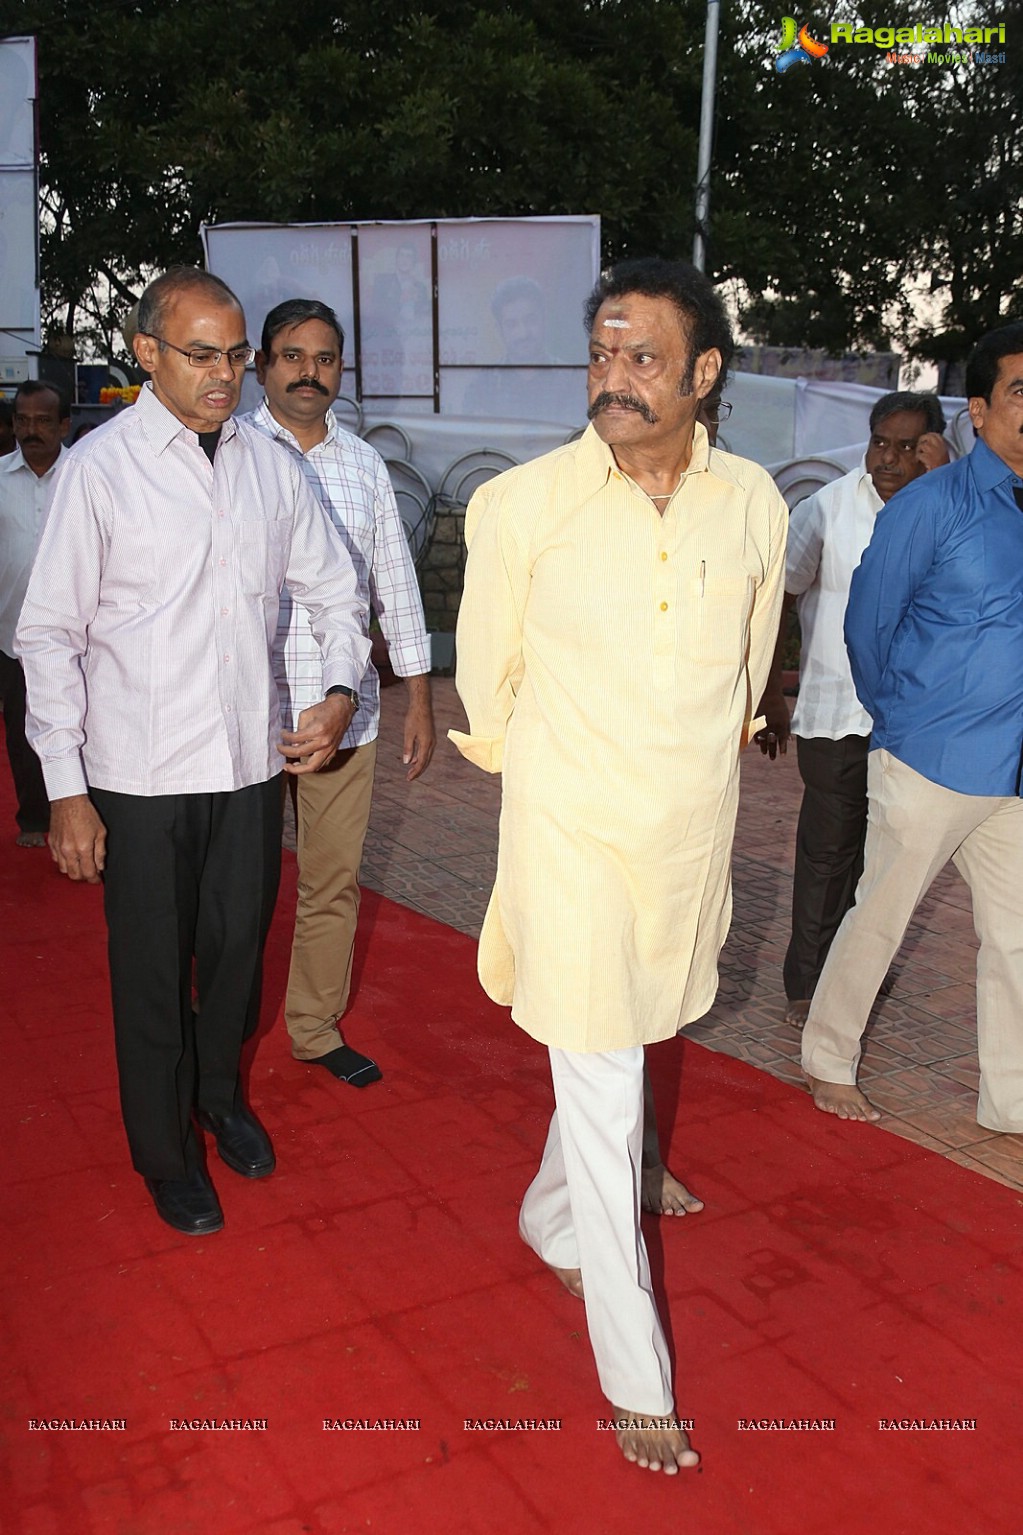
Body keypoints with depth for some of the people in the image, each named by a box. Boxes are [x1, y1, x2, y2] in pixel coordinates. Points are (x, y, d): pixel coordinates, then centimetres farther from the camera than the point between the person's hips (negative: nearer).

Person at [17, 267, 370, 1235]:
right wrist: (65, 789, -9)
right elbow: (50, 634, -7)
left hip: (252, 762, 4)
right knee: (152, 974, 10)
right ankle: (166, 1154, 35)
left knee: (238, 952, 19)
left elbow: (333, 590, 12)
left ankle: (221, 1098, 48)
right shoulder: (99, 469, -8)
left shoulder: (270, 465, 3)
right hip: (140, 779, -3)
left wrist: (341, 693, -6)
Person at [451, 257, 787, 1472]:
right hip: (575, 845, -4)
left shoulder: (752, 504, -3)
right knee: (603, 1109, 4)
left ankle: (552, 1223, 51)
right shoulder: (521, 505, -14)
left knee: (615, 1067, 22)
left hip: (693, 837, 4)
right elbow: (486, 673, 1)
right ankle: (636, 1377, 22)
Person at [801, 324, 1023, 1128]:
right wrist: (902, 725, 6)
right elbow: (868, 626, -4)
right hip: (932, 767, -5)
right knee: (879, 920, 9)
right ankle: (829, 1063, 30)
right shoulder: (931, 506, -12)